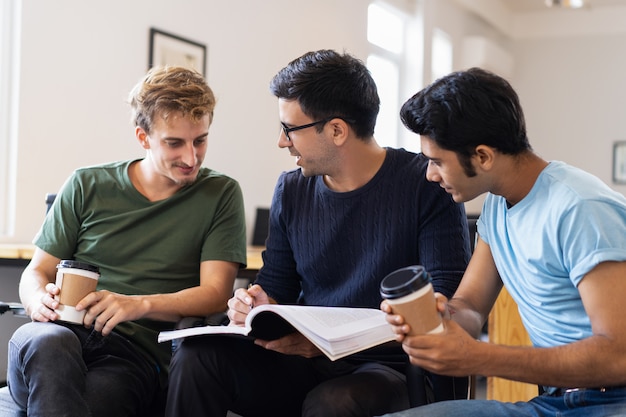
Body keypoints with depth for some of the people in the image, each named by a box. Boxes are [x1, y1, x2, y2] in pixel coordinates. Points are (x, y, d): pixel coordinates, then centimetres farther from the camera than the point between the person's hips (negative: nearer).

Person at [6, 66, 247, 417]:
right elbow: (35, 273, 17)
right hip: (62, 332, 3)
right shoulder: (87, 186, 14)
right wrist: (40, 301, -9)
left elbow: (215, 294, 1)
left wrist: (139, 304, -17)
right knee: (48, 341, -36)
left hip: (136, 352, -2)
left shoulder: (221, 195, 10)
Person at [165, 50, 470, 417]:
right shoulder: (291, 191, 9)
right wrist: (259, 305, -9)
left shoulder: (426, 184, -8)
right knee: (197, 356, -19)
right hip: (306, 360, 5)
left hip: (391, 369, -5)